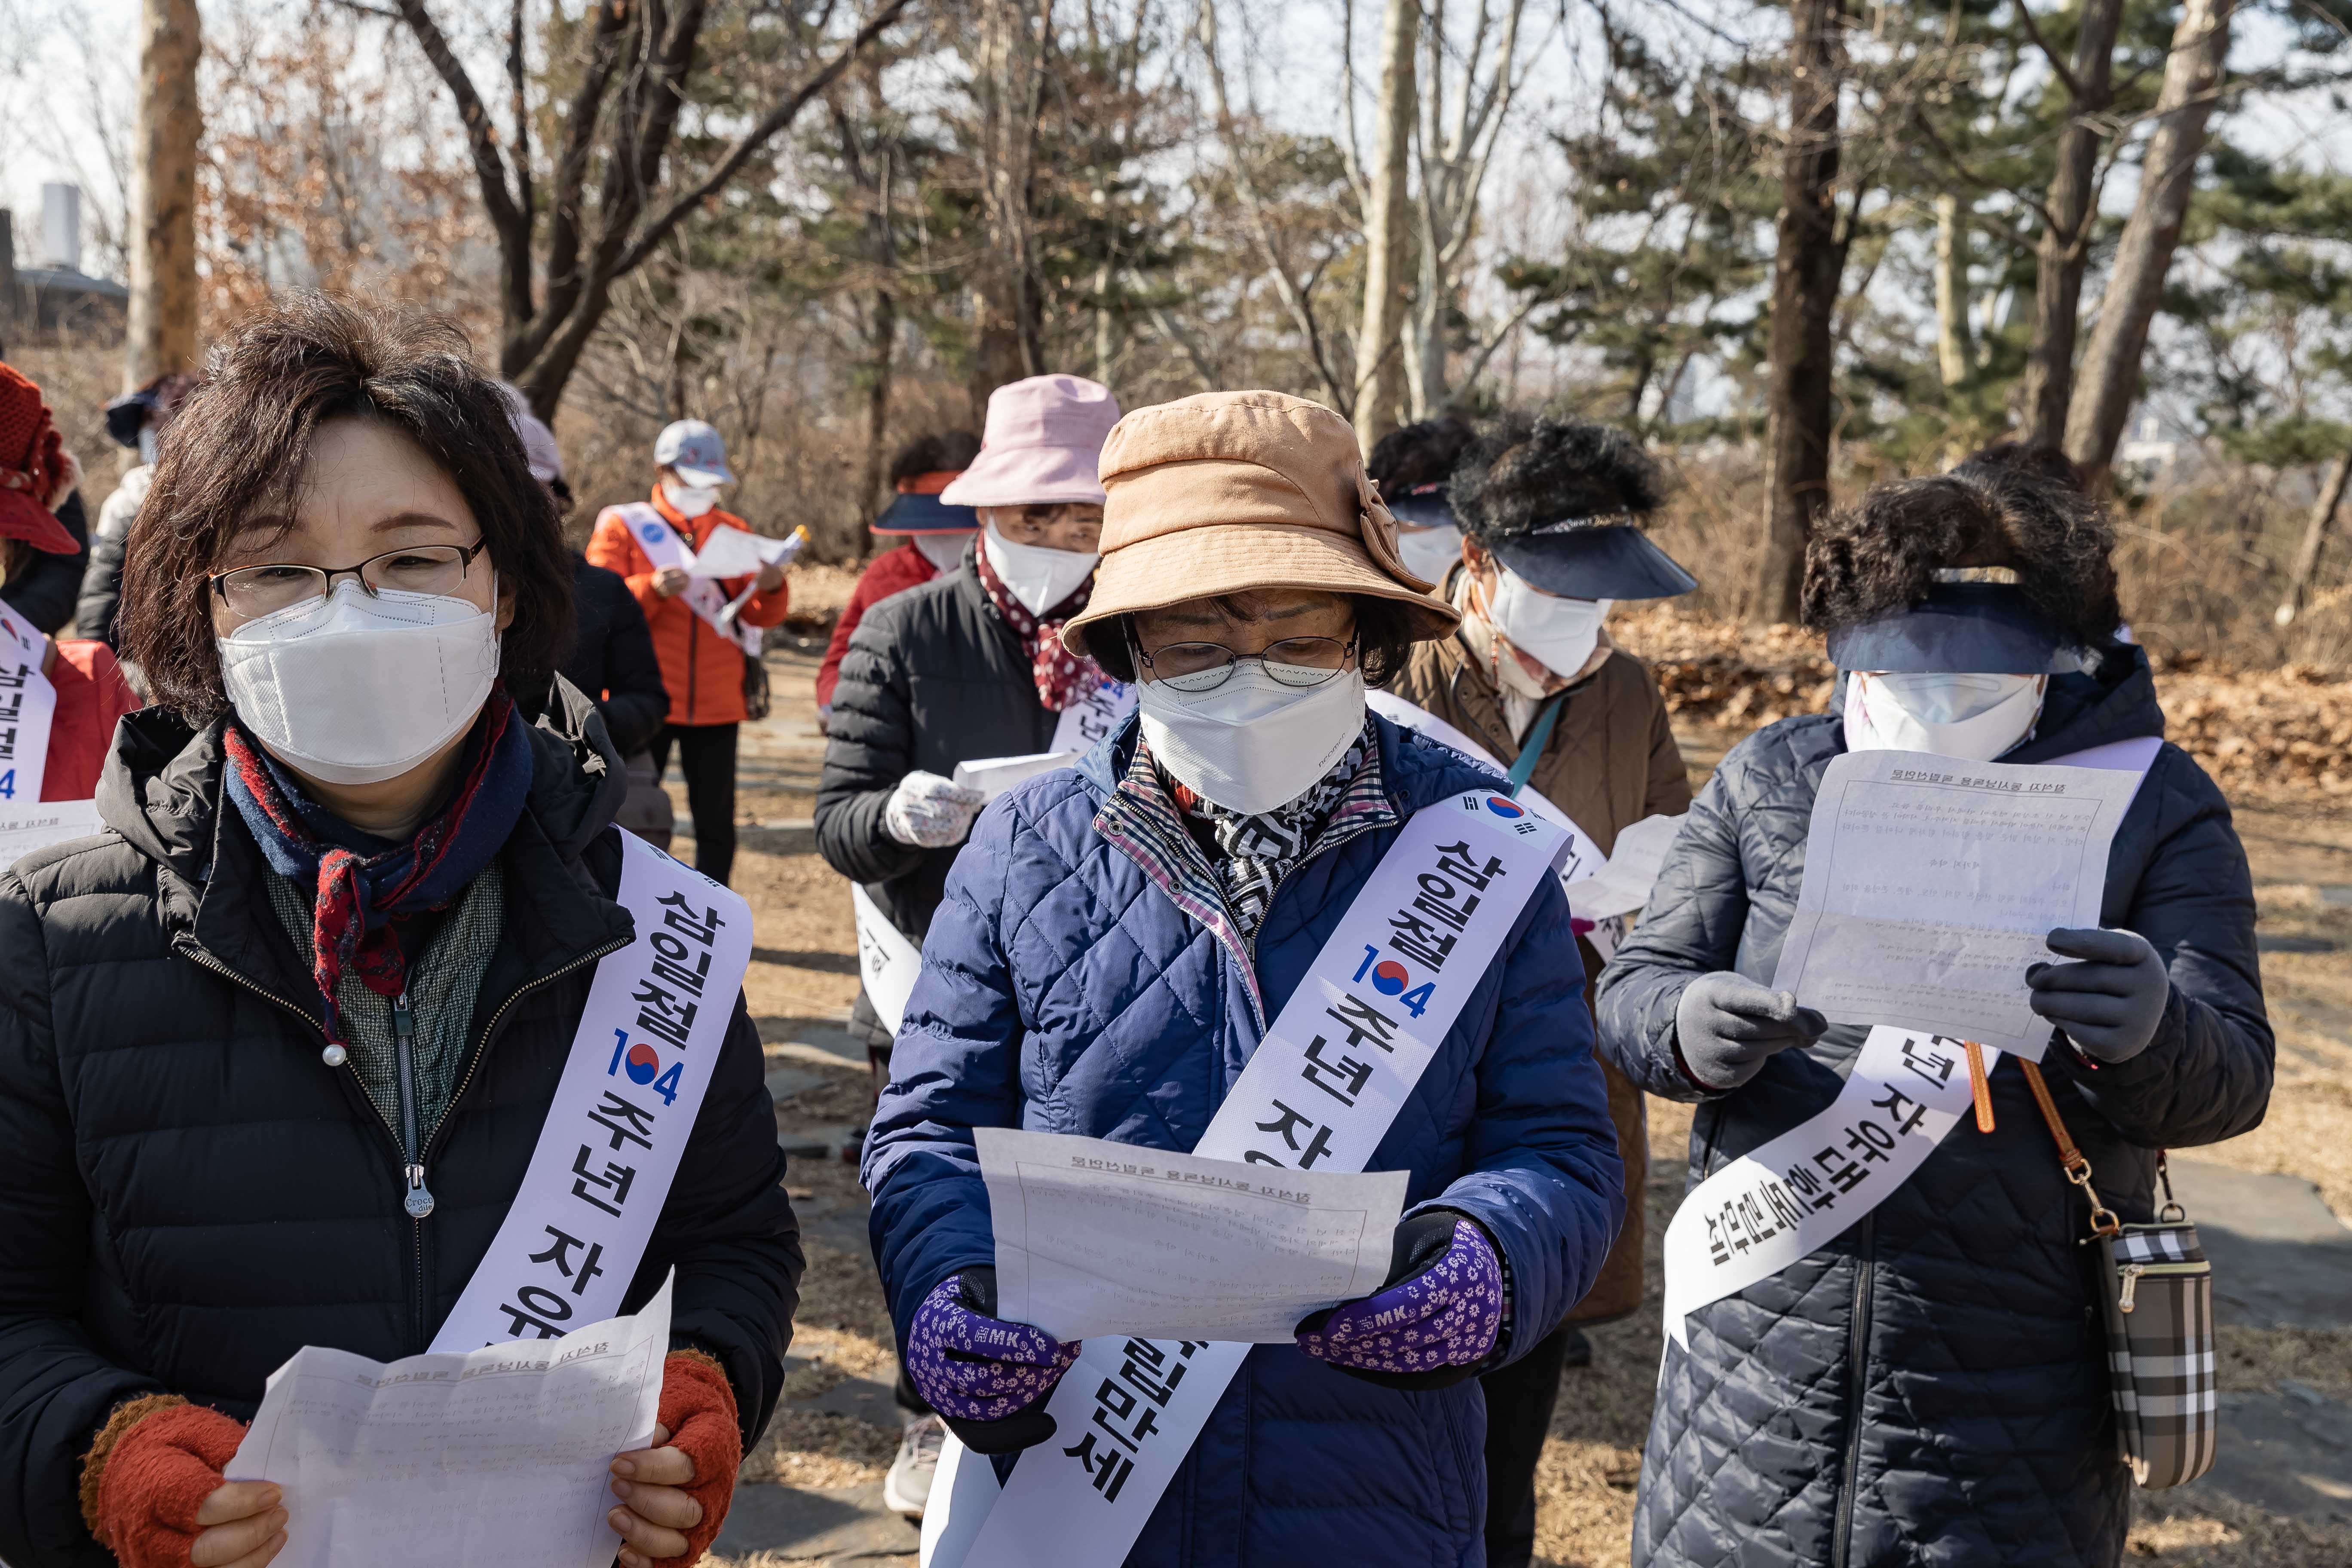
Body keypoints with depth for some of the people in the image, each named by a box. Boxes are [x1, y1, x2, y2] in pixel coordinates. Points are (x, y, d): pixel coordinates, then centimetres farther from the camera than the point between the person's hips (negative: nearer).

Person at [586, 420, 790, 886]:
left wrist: (771, 589, -19)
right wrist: (652, 589, -23)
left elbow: (763, 618, 4)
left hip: (717, 703, 3)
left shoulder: (734, 530, 10)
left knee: (716, 820, 5)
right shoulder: (622, 525, 2)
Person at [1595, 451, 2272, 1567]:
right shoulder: (1768, 779, 2)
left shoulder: (2154, 805, -1)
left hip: (2017, 1381, -1)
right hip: (1762, 1339, 1)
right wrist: (1690, 1028, -22)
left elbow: (2231, 1078, -7)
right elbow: (1634, 986, 2)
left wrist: (2150, 1036, -31)